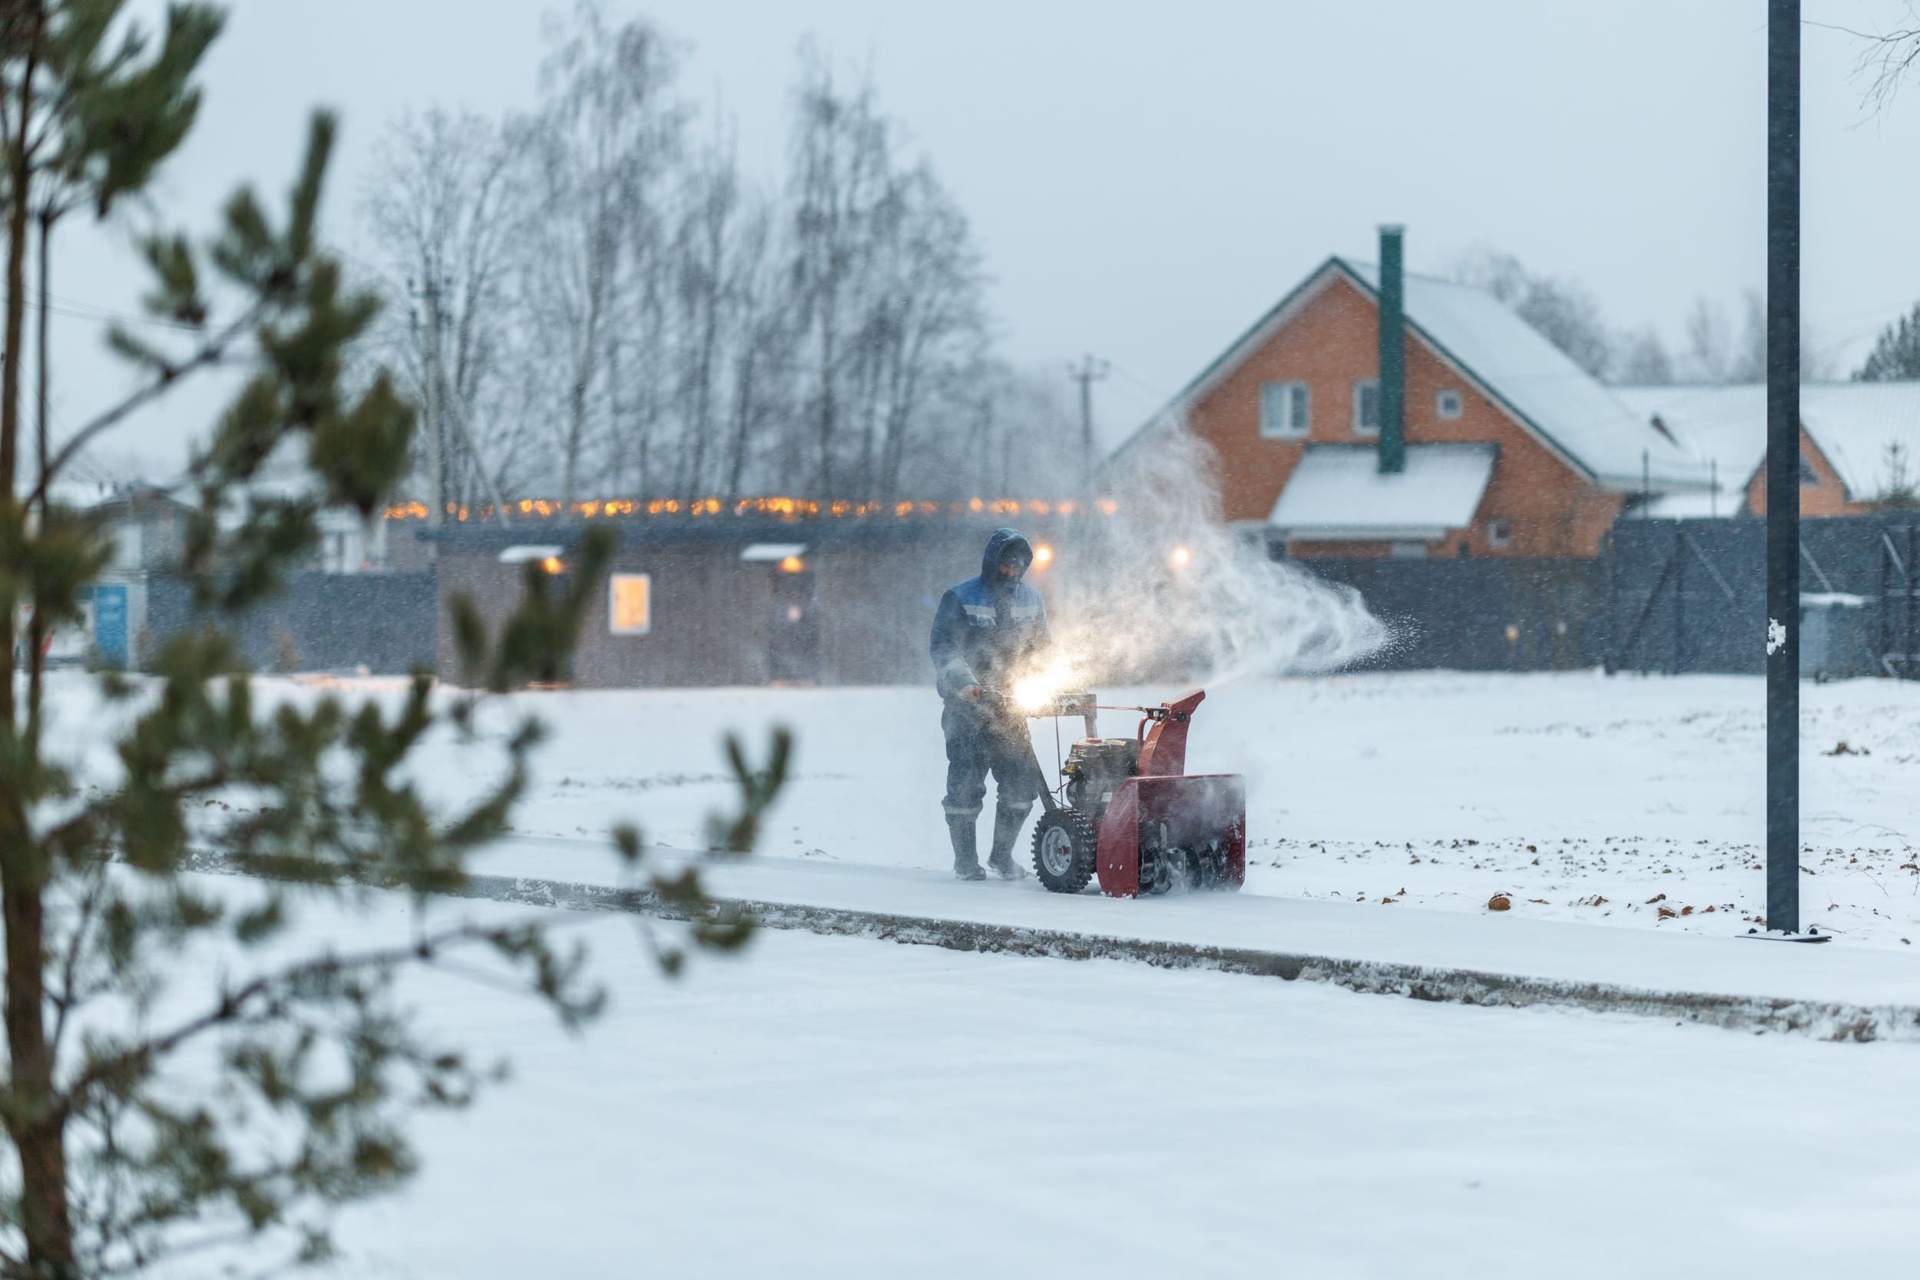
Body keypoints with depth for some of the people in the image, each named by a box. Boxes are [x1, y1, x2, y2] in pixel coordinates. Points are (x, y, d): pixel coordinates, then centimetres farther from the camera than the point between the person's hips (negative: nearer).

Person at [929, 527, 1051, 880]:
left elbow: (1041, 649, 21)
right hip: (966, 709, -4)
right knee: (966, 785, -5)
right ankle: (965, 859, 8)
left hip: (1010, 707, 4)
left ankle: (1003, 855, 12)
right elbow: (943, 650, -11)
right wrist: (966, 684, -26)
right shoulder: (959, 600, -5)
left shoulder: (1031, 600, 11)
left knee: (1021, 782, -3)